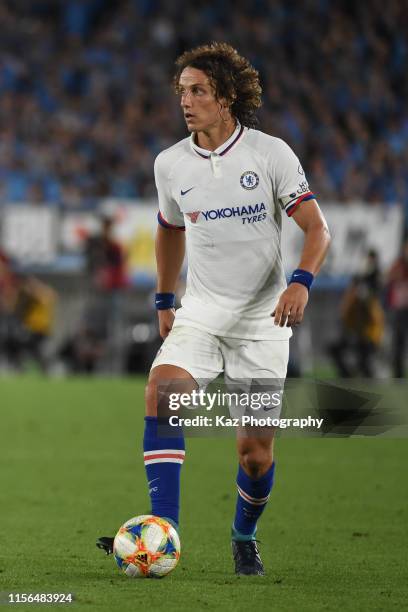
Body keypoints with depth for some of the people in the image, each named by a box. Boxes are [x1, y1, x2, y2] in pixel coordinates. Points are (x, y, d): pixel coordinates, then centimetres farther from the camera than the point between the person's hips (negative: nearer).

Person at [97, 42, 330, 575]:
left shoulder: (271, 154, -8)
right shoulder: (171, 164, 2)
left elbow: (317, 228, -8)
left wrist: (301, 282, -25)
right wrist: (164, 300, 23)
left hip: (263, 319, -2)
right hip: (200, 312, 2)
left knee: (255, 450, -1)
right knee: (162, 391, -26)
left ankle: (245, 536, 28)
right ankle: (163, 529, -29)